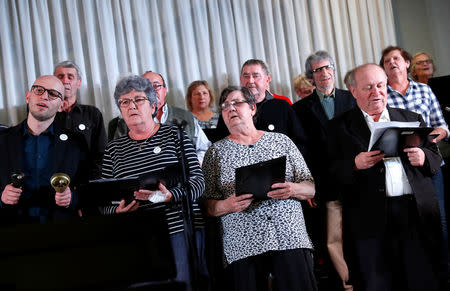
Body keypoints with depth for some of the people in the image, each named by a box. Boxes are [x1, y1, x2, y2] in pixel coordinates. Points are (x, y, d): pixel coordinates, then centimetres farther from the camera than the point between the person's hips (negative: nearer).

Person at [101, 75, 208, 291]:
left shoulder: (174, 135, 7)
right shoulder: (114, 148, 14)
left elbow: (198, 179, -1)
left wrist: (170, 196, -19)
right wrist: (117, 210, -10)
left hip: (178, 228, -2)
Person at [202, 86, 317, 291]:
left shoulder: (281, 141, 13)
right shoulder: (216, 151, 11)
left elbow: (311, 188, 11)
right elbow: (208, 205, 7)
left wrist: (293, 189, -10)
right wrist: (226, 206, -13)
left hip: (291, 240, 1)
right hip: (241, 247, 0)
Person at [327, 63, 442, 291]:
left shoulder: (412, 119, 17)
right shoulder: (340, 127, 7)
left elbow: (435, 157, 16)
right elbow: (332, 173, 0)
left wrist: (422, 158, -6)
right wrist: (355, 165, -18)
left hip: (417, 214, 3)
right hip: (371, 220, -2)